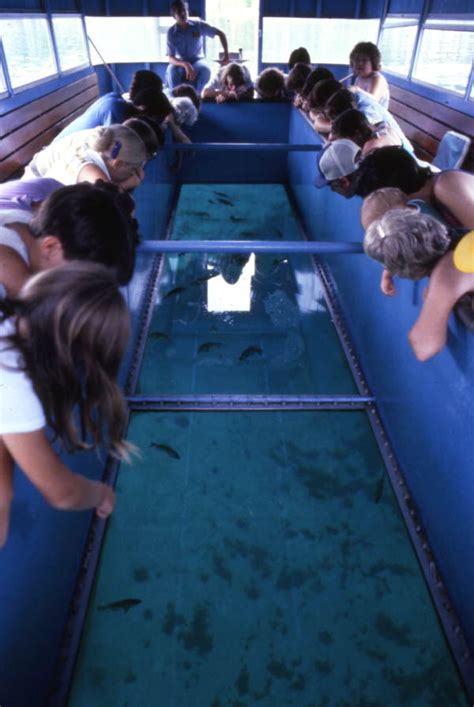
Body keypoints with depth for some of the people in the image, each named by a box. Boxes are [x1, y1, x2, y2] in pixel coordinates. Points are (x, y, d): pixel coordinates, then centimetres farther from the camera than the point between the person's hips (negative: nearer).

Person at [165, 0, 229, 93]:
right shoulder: (171, 32, -12)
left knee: (206, 69, -35)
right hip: (181, 63, 0)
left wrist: (226, 54, -15)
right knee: (171, 69, -34)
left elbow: (220, 33, -5)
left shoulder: (198, 25, -10)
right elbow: (171, 58, -19)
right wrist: (185, 65, -39)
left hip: (197, 61, 0)